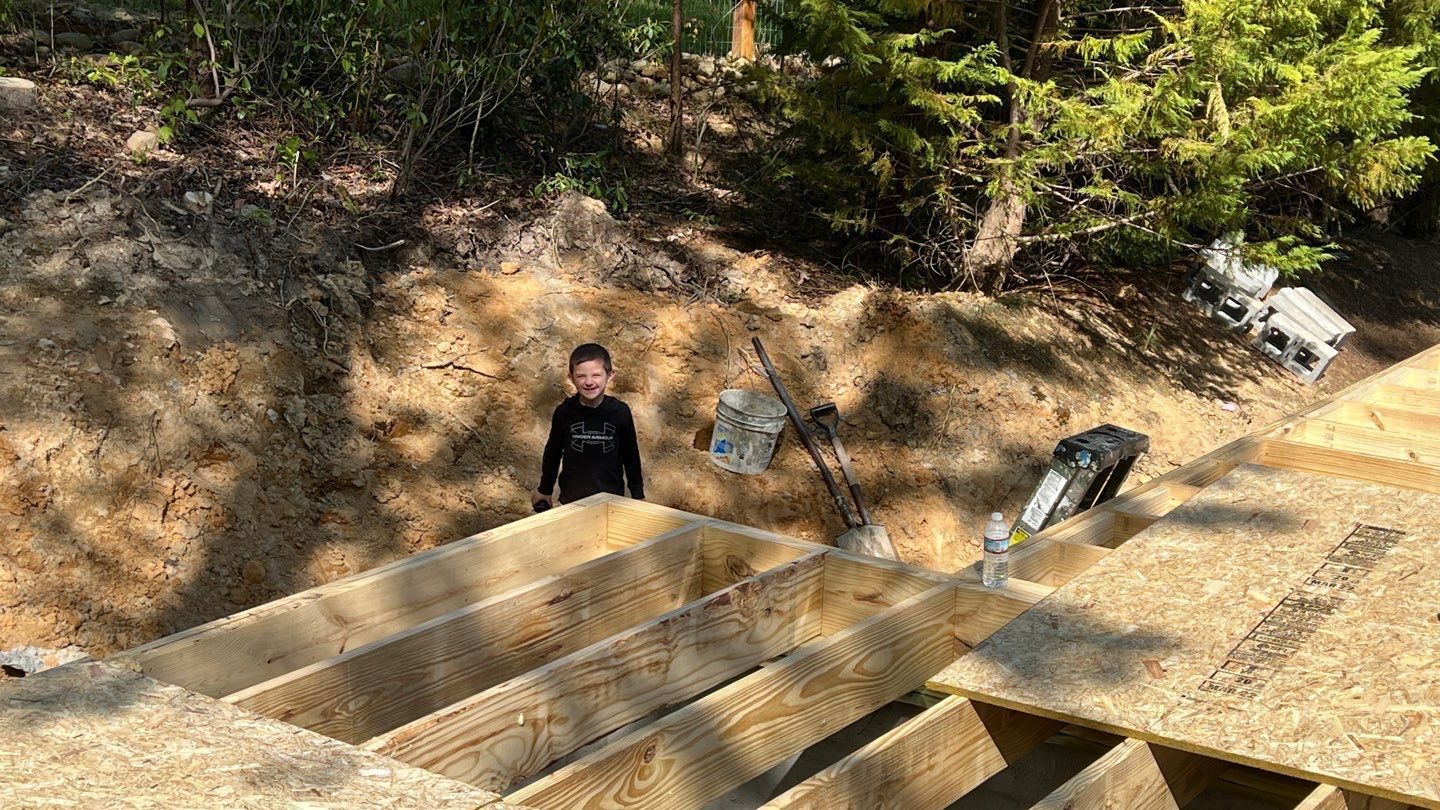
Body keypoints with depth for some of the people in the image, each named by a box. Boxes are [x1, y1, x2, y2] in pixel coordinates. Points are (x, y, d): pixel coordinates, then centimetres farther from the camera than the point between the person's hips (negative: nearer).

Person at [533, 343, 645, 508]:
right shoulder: (564, 412, -8)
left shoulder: (620, 412, -8)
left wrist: (638, 495, 9)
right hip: (571, 500, 0)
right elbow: (552, 453, 7)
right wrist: (544, 490, 15)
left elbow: (631, 455, 3)